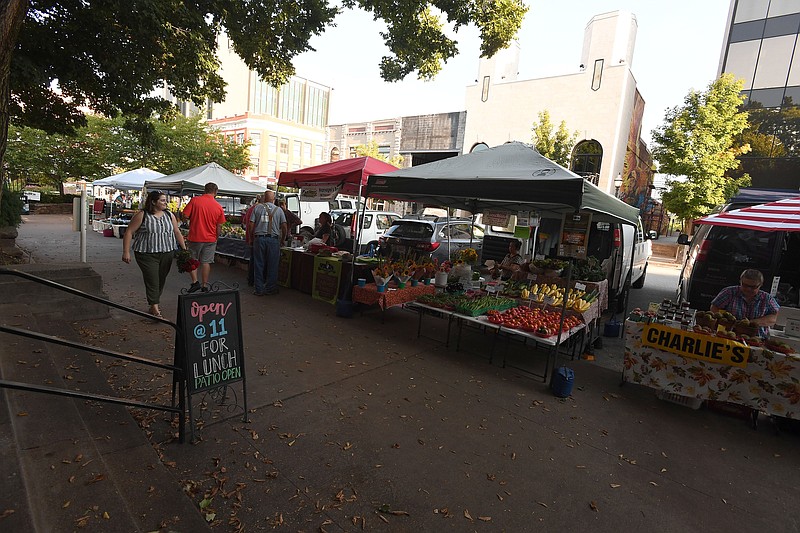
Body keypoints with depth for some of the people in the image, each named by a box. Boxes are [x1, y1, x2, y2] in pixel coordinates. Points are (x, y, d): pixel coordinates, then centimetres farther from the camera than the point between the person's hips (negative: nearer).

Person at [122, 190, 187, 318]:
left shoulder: (169, 215, 8)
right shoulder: (142, 215, -6)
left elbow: (177, 232, 13)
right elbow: (129, 232, -5)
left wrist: (184, 249, 9)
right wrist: (126, 252, -10)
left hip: (167, 254, 5)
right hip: (147, 254, -4)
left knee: (161, 280, 11)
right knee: (152, 280, -8)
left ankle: (154, 303, 27)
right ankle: (155, 309, -7)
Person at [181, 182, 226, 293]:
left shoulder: (195, 200, -8)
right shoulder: (218, 206, -2)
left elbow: (185, 216, -9)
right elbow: (219, 226, 2)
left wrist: (194, 217, 11)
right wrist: (216, 237, 16)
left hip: (195, 237, -1)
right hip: (210, 239, 1)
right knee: (206, 262, 8)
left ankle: (195, 282, 8)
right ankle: (204, 286, 13)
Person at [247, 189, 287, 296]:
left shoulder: (257, 208, 6)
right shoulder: (279, 210, 5)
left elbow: (251, 225, 2)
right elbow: (284, 227, 1)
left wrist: (253, 237, 14)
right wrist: (283, 240, 14)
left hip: (259, 238, 1)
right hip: (274, 239, -1)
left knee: (258, 265, 7)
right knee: (272, 266, 7)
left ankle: (259, 290, 11)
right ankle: (270, 289, 12)